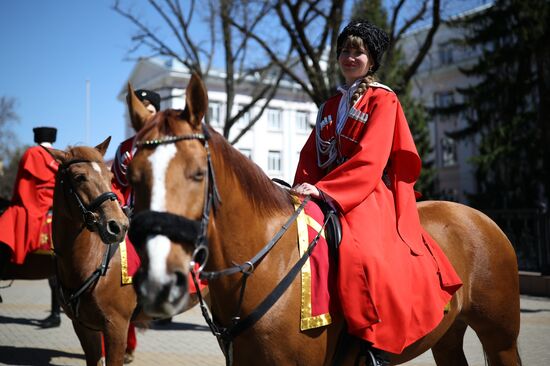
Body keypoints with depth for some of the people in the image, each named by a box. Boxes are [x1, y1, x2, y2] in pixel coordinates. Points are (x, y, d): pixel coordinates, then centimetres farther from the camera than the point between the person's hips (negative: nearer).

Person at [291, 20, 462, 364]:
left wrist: (324, 189, -22)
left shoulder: (383, 100, 2)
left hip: (369, 196, -7)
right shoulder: (331, 105, 22)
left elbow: (369, 159, -12)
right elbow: (311, 154, 14)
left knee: (362, 253, -32)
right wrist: (305, 187, -7)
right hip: (325, 196, 7)